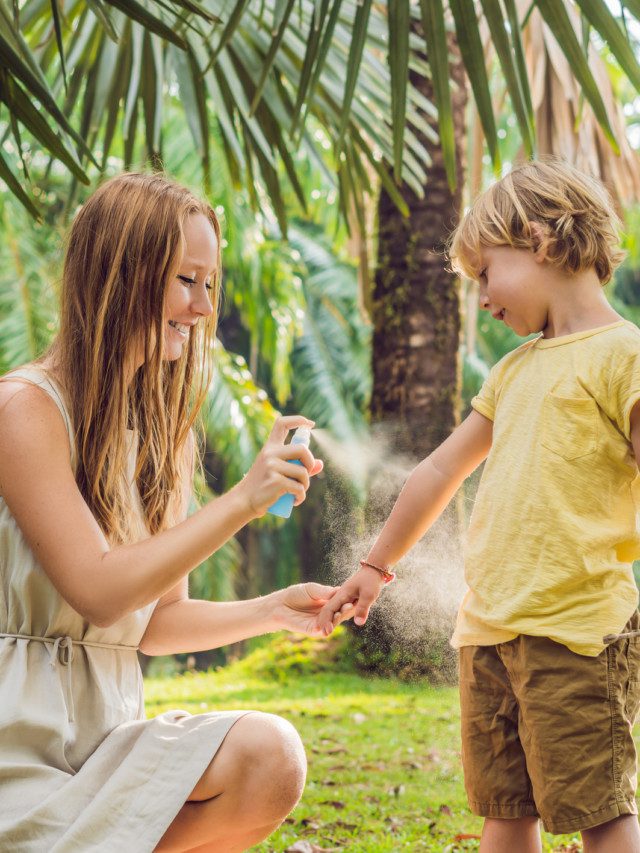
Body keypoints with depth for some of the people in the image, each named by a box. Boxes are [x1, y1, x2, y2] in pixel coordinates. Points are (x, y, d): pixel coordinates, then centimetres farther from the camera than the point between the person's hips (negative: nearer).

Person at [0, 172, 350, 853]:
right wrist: (242, 501, -19)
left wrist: (272, 611, -1)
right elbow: (98, 592, -18)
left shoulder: (156, 433, 13)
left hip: (107, 733, 7)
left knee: (269, 755, -21)